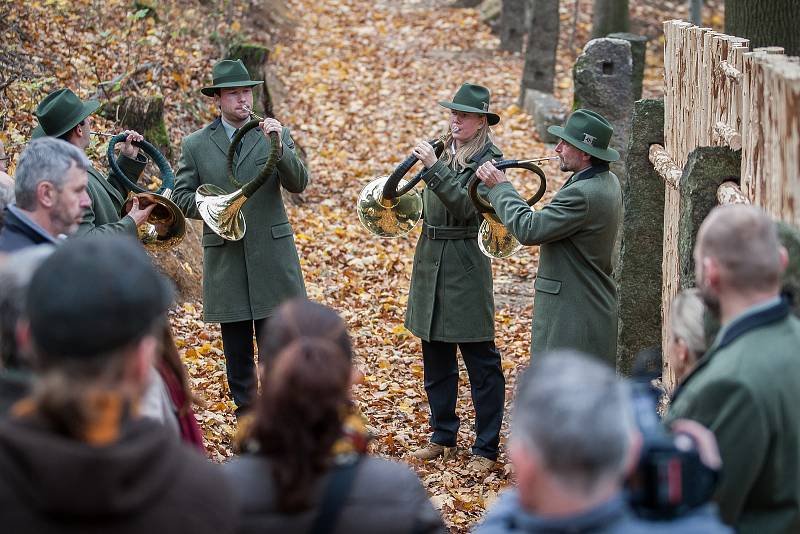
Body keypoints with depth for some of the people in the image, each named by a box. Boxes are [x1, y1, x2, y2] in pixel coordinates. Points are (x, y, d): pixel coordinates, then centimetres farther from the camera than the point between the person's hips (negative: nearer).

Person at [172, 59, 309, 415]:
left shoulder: (275, 134, 5)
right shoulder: (196, 145, 6)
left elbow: (298, 183, -6)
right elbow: (181, 195, 6)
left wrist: (279, 147, -22)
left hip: (271, 256, -1)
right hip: (225, 262, 1)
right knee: (236, 351, 8)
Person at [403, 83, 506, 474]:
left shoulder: (488, 160, -10)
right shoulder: (442, 152, 10)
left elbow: (465, 205, -23)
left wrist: (434, 168, -28)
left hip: (466, 267, -7)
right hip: (430, 262, 7)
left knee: (481, 362, 0)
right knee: (435, 360, 15)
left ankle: (486, 448, 6)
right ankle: (443, 437, 28)